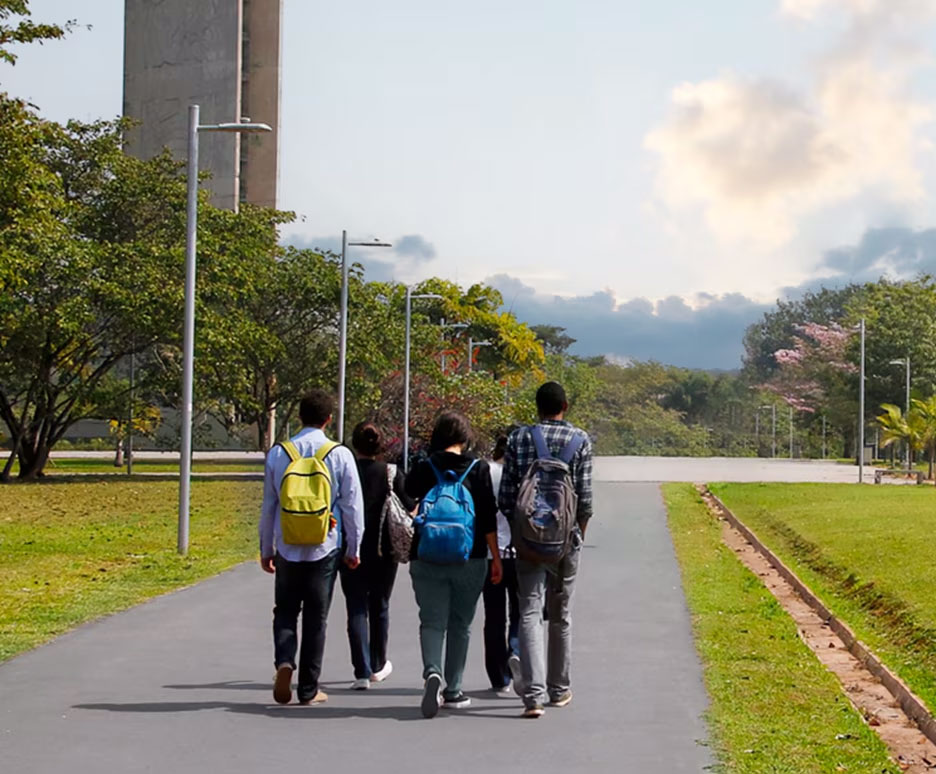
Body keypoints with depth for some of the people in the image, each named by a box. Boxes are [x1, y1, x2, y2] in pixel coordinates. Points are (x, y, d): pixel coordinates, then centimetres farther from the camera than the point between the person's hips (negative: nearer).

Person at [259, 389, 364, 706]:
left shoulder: (278, 453, 1)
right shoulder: (340, 455, -5)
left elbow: (268, 505, 6)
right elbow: (352, 505, -2)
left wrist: (266, 549, 15)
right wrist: (354, 549, 9)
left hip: (287, 548, 1)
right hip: (325, 548, -1)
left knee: (285, 611, 13)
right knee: (316, 618, 7)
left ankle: (284, 661, -13)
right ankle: (308, 689, 11)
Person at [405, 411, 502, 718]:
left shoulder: (422, 469, 0)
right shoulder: (478, 469, -2)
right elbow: (489, 518, -3)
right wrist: (496, 558, 3)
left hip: (427, 558, 0)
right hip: (470, 559, 0)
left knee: (432, 621, 2)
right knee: (460, 624, 12)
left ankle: (432, 673, -24)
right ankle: (453, 690, 16)